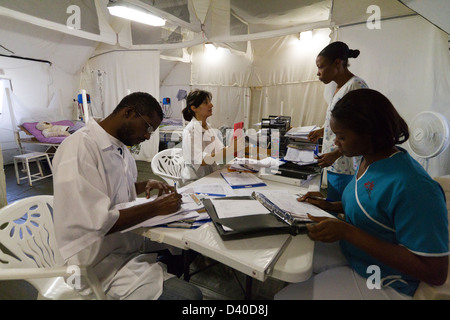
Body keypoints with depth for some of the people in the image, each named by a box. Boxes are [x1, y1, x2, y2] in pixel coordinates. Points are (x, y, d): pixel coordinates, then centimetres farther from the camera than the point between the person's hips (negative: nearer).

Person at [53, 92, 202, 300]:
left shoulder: (119, 146, 7)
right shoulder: (80, 149, -22)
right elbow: (98, 223, -28)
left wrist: (145, 186, 2)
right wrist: (155, 207, -20)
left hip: (126, 242, 9)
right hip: (102, 263, -9)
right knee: (189, 294, -18)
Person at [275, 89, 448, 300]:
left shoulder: (411, 187, -30)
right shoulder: (368, 161, -2)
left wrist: (347, 232, -31)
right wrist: (330, 206, -1)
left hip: (380, 284, -8)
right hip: (349, 253, 8)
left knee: (287, 296, -12)